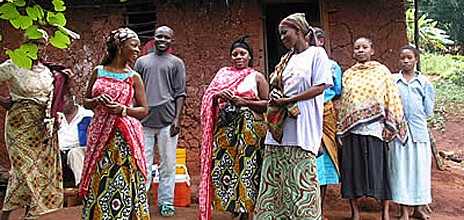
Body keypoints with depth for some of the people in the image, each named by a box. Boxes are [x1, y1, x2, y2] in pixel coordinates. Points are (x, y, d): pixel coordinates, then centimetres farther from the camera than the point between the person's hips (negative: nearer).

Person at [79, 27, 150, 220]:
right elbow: (86, 102, 15)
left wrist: (122, 109, -13)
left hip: (124, 136, -2)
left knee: (123, 183, -2)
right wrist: (98, 101, -7)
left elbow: (143, 110, 4)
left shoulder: (134, 77, 3)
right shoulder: (98, 71, 8)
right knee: (98, 182, 5)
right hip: (99, 134, 2)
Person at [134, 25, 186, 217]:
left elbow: (180, 93, 4)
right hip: (144, 120, 2)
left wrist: (177, 118, -6)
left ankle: (166, 202, 13)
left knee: (168, 163, 4)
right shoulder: (142, 61, 15)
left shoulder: (176, 63, 9)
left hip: (167, 120, -1)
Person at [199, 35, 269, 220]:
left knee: (247, 168, -5)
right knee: (224, 167, -3)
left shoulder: (257, 77, 8)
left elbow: (267, 104, 0)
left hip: (249, 129, -3)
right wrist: (219, 95, -6)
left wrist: (244, 102, -10)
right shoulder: (223, 74, 17)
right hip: (225, 129, 3)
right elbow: (208, 99, 14)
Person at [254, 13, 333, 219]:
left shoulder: (316, 53, 2)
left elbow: (319, 87, -8)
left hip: (301, 128, -6)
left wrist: (286, 100, -10)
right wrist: (274, 97, 0)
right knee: (273, 179, 5)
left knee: (301, 180, -6)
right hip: (278, 127, 7)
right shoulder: (286, 59, 22)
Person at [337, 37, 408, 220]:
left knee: (379, 168, 1)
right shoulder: (347, 74, 12)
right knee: (352, 169, 2)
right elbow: (342, 103, 11)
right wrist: (340, 130, 5)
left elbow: (392, 98, 4)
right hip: (352, 130, 2)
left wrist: (390, 126, -5)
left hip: (375, 128, -2)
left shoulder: (382, 71, 7)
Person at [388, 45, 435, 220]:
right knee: (400, 168, 0)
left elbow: (428, 110, 9)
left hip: (419, 130, 1)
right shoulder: (392, 80, 6)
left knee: (420, 168, 5)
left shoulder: (424, 82, 9)